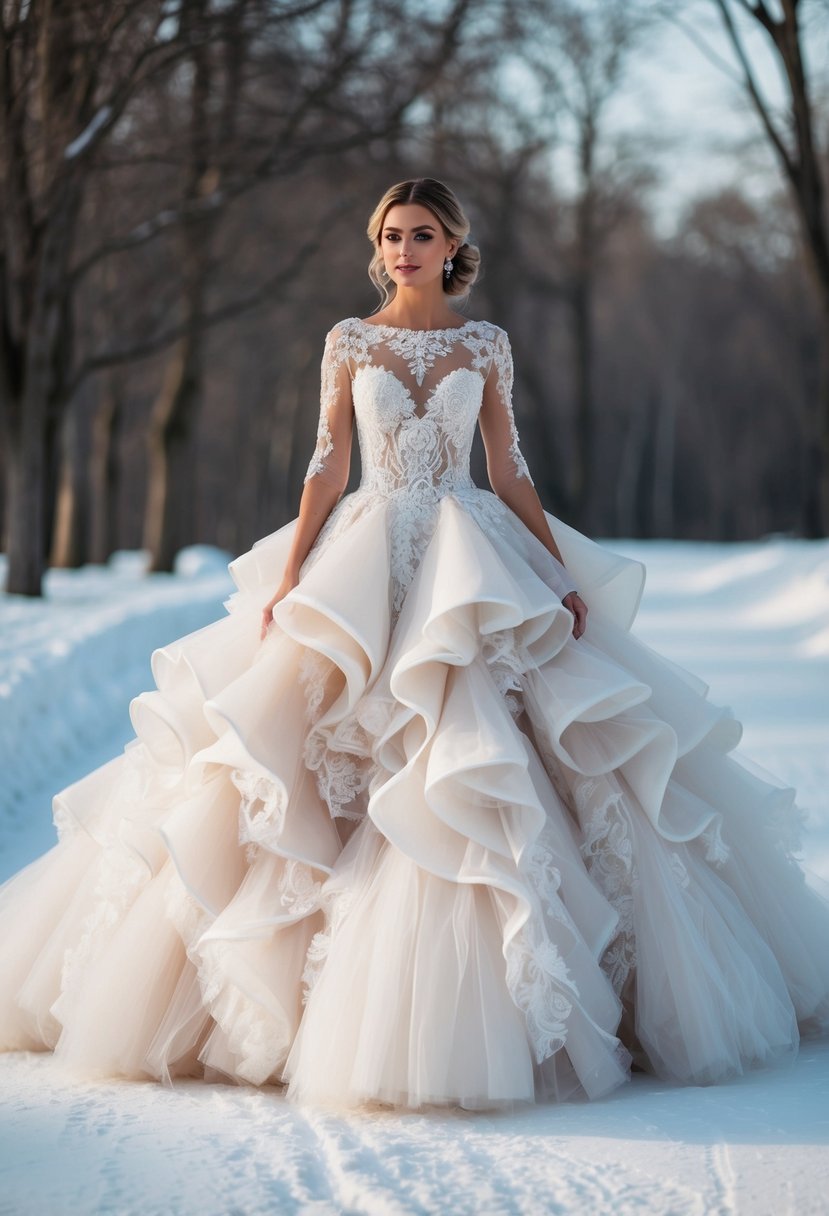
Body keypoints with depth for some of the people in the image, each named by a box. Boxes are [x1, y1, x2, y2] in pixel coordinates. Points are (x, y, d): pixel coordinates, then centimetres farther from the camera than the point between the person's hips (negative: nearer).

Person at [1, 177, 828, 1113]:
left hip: (475, 566, 0)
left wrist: (562, 578, 1)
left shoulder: (486, 345, 7)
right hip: (366, 563, 0)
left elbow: (510, 472, 8)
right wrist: (286, 578, -5)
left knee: (474, 772, -9)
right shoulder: (350, 341, 6)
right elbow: (327, 466, 4)